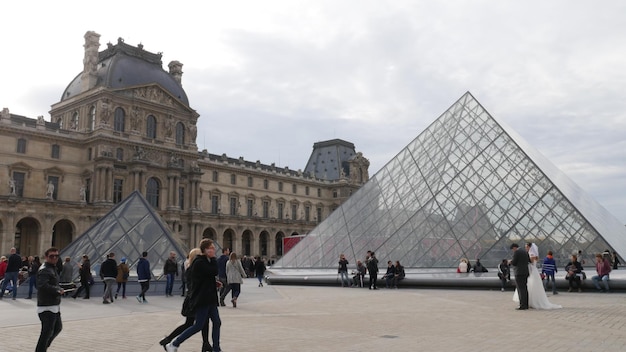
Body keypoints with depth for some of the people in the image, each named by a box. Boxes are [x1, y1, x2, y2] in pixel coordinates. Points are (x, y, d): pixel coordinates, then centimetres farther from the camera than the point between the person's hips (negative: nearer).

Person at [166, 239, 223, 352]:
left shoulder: (206, 261, 13)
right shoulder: (199, 263, -17)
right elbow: (214, 272, -24)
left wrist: (215, 283, 6)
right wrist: (213, 258, -14)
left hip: (209, 298, 10)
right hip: (201, 299, -9)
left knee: (217, 322, 9)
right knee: (198, 326, -4)